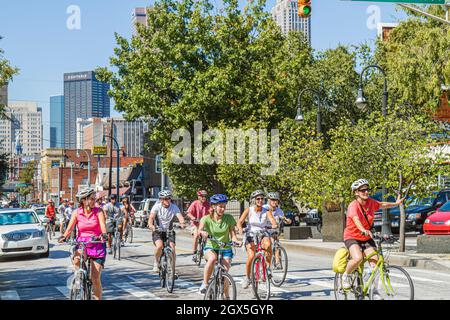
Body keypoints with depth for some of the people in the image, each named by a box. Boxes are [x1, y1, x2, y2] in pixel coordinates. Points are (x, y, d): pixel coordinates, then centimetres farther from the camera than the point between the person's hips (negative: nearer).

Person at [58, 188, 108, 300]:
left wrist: (104, 235, -41)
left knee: (96, 278, -4)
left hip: (97, 245, -1)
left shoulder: (98, 212, -5)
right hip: (81, 244, 1)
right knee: (77, 259, -35)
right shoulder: (76, 213, -1)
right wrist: (64, 237, -30)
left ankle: (97, 298, 13)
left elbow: (103, 226, -19)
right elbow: (70, 228, -10)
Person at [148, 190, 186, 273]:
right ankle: (156, 263, -1)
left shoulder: (174, 207, -9)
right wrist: (151, 225, -46)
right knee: (159, 246, -27)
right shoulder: (157, 206, -11)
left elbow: (180, 216, -24)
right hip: (158, 231, -2)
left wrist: (182, 223, -47)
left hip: (169, 231, 2)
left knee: (172, 248, -15)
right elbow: (151, 217, -24)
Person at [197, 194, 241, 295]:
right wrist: (203, 232, -47)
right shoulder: (206, 219, -7)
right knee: (212, 258, -35)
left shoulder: (229, 218, -3)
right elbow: (199, 230, -23)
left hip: (225, 249, 1)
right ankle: (205, 283, -21)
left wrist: (236, 241, -27)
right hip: (210, 248, -1)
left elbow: (233, 235, -5)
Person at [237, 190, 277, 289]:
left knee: (268, 244, -36)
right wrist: (240, 229, -35)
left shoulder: (267, 212, -5)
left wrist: (274, 225, -44)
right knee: (251, 256, -23)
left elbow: (273, 221, -20)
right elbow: (240, 222, -13)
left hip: (263, 234, 1)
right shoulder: (249, 210, -5)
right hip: (251, 235, 0)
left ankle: (268, 266, -14)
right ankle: (247, 277, 2)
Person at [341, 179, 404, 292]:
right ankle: (345, 276, -2)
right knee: (358, 258, -31)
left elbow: (382, 205, 18)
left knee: (375, 261, -10)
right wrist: (363, 230, -61)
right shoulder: (353, 206, -23)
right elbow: (355, 219, -43)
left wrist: (396, 203, 27)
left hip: (366, 238, 6)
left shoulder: (370, 202, -5)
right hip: (352, 237, -6)